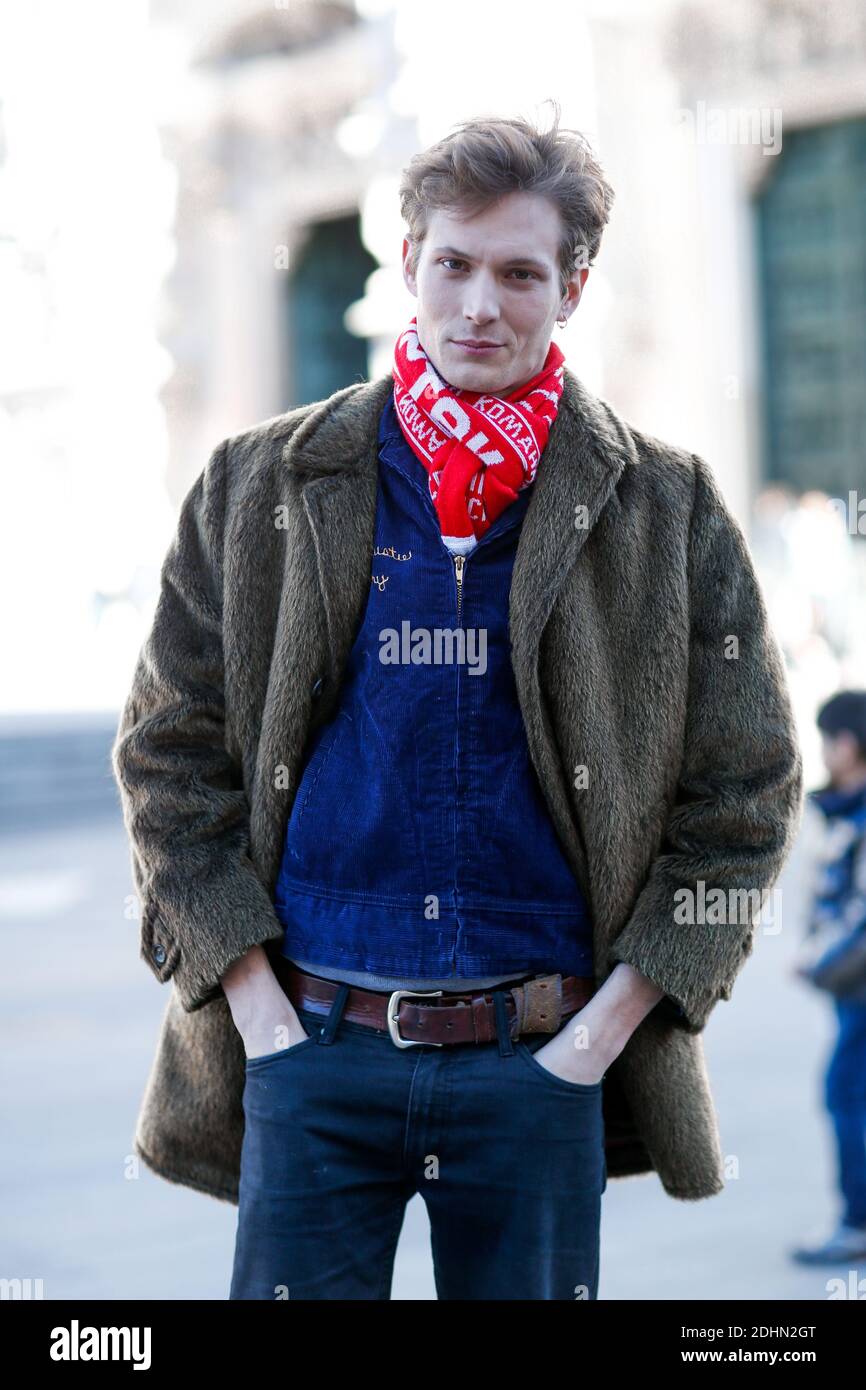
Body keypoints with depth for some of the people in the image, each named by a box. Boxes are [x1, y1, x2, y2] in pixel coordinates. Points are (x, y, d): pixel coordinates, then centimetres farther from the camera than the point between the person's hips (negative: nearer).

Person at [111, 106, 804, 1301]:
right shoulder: (262, 486, 4)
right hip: (311, 1045, 0)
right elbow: (168, 748, 6)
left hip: (543, 1063, 0)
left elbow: (745, 792, 4)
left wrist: (606, 1027, -3)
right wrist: (253, 1002, -2)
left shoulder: (667, 510, 3)